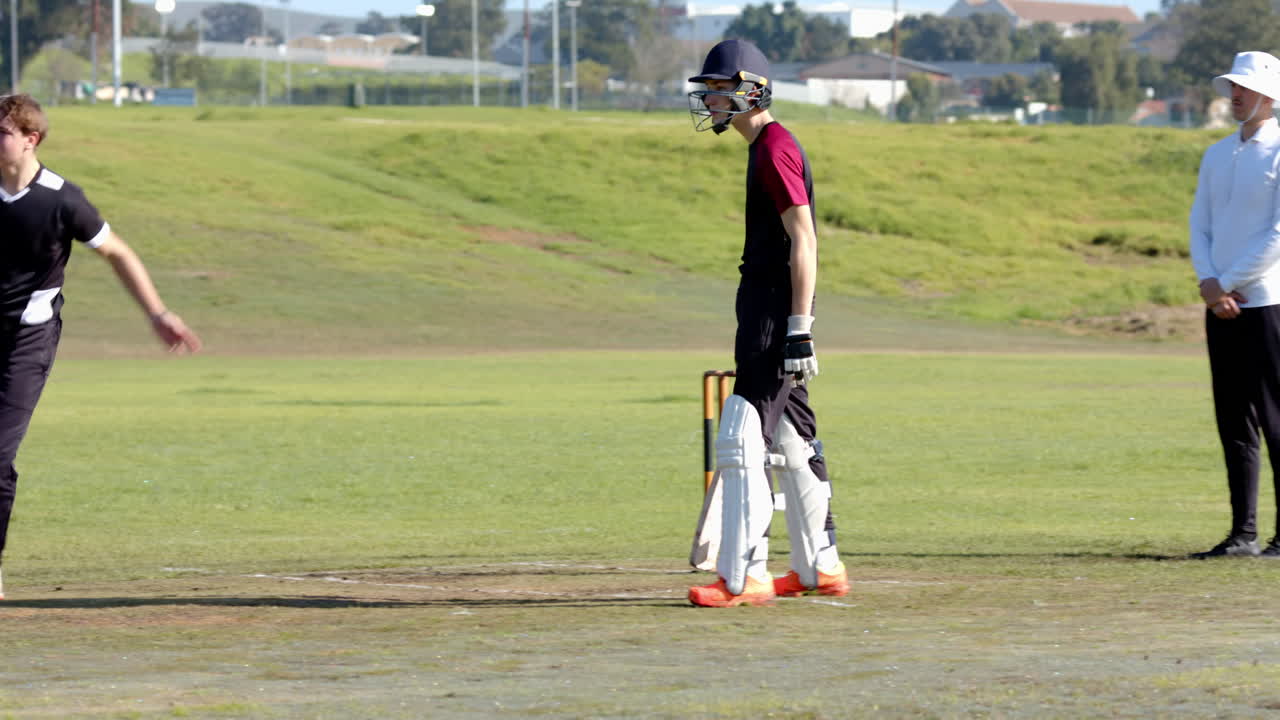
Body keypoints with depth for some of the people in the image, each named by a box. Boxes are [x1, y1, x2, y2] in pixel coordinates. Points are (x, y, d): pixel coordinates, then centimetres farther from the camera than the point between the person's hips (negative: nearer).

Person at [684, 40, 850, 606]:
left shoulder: (775, 150, -14)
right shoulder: (765, 147, 17)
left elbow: (804, 241, -20)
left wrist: (799, 329, -24)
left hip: (776, 317, -11)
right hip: (771, 317, 11)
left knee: (740, 441, -13)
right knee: (791, 445, 16)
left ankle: (742, 577, -14)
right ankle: (819, 568, 23)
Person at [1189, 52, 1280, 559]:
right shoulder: (1217, 155, 17)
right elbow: (1200, 225, 14)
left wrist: (1228, 283, -11)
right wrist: (1208, 282, -4)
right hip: (1222, 307, 7)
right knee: (1233, 423, 6)